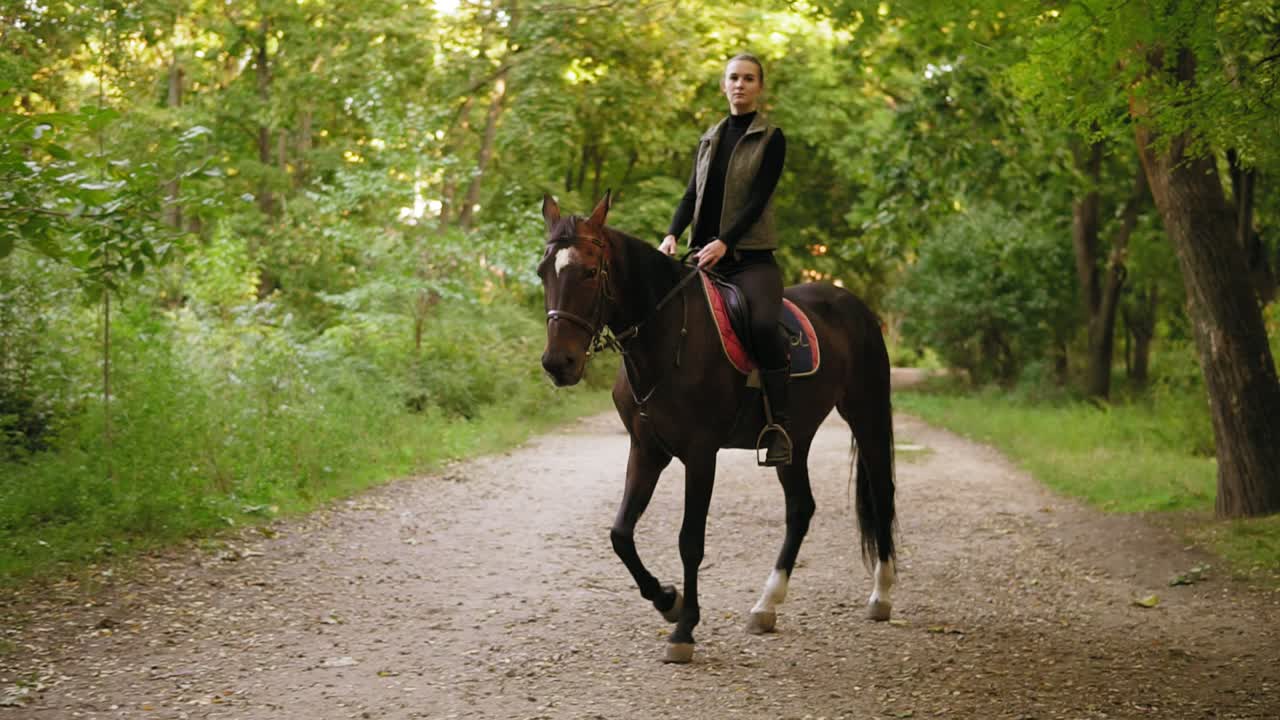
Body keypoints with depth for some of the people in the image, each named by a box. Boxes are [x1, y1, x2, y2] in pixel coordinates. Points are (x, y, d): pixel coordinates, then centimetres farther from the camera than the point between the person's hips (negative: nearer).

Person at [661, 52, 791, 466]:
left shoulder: (771, 138, 1)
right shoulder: (710, 138, 17)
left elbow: (758, 198, -9)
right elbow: (692, 195, 10)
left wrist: (724, 243, -23)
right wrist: (673, 234, -10)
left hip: (751, 257, -6)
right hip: (705, 255, 6)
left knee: (763, 324, -32)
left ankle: (779, 424, -25)